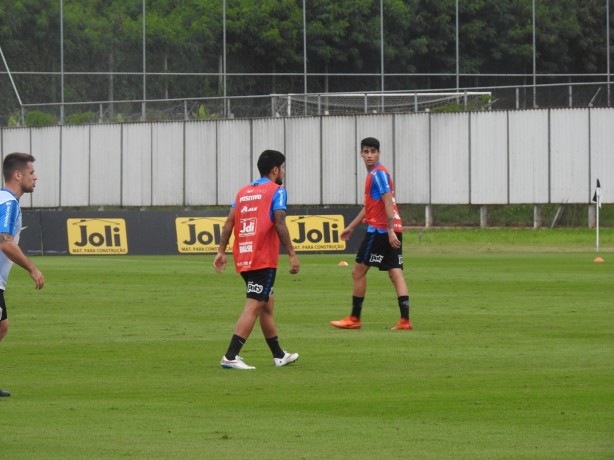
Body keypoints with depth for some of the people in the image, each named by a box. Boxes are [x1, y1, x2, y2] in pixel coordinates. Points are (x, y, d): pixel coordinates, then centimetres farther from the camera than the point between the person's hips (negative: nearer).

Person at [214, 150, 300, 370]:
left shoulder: (244, 192, 16)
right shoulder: (276, 191, -4)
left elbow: (229, 223, 10)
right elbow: (280, 224, -14)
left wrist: (221, 251, 11)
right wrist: (292, 255, -14)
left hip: (244, 258, 8)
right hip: (264, 259, -8)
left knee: (267, 303, 19)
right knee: (253, 307, -9)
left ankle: (279, 355, 27)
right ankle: (230, 357, -17)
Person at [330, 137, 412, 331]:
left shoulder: (379, 174, -10)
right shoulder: (373, 174, 20)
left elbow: (388, 202, -20)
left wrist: (390, 231, -26)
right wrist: (351, 227, 33)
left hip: (379, 230, -9)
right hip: (391, 231, 9)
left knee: (358, 271, 2)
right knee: (395, 273, 1)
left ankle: (354, 319, 8)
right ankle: (405, 321, -7)